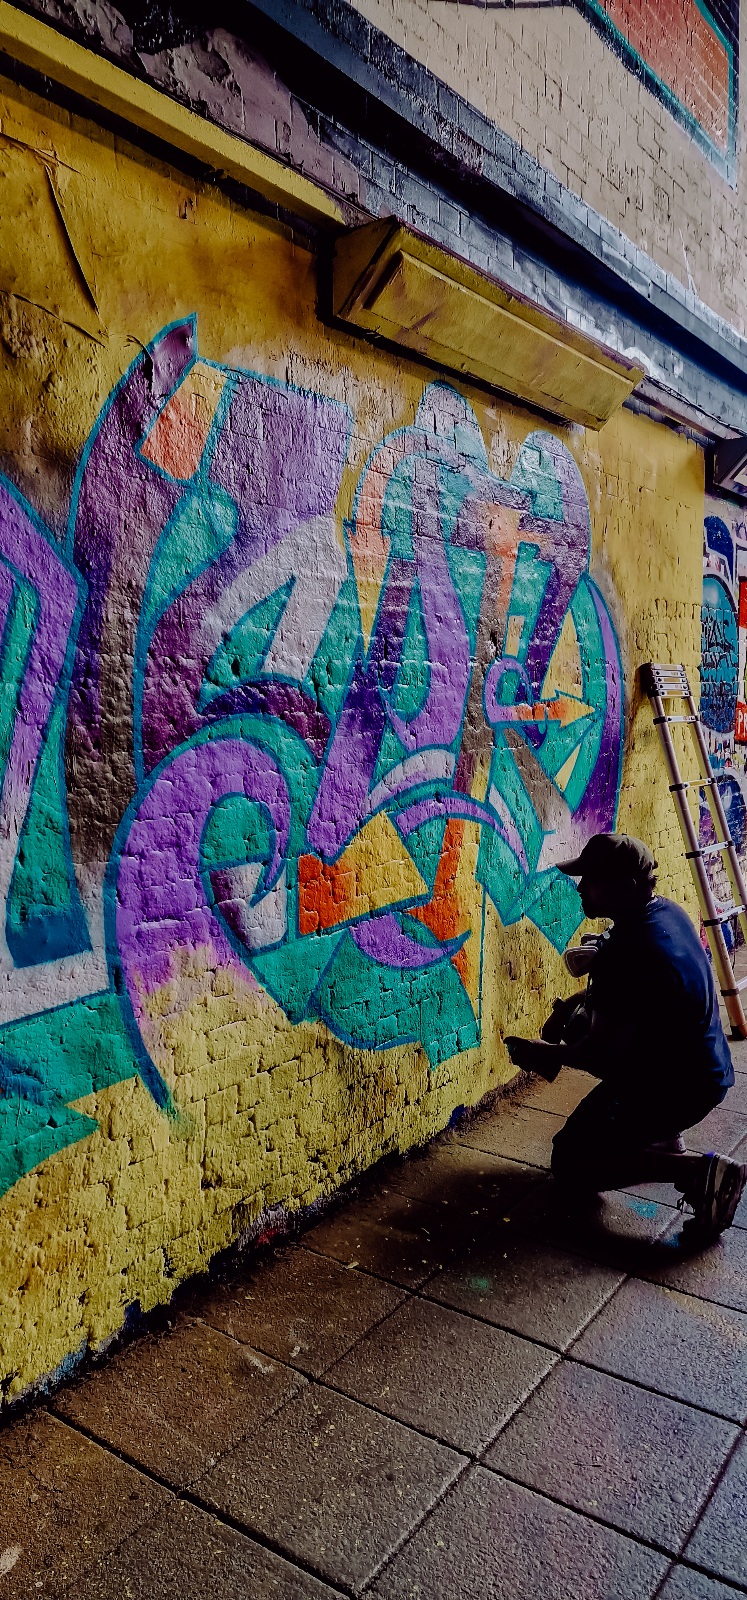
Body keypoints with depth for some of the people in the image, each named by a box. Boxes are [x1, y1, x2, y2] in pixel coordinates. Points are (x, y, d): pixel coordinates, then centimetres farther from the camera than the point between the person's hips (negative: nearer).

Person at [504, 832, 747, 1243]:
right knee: (581, 1014, 23)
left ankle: (696, 1168, -9)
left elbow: (605, 1057, -24)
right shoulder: (666, 910, -2)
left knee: (570, 1166, 4)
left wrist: (552, 1054, -7)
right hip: (709, 1066, 9)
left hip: (677, 1086, -9)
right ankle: (662, 1135, 23)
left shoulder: (625, 955, -30)